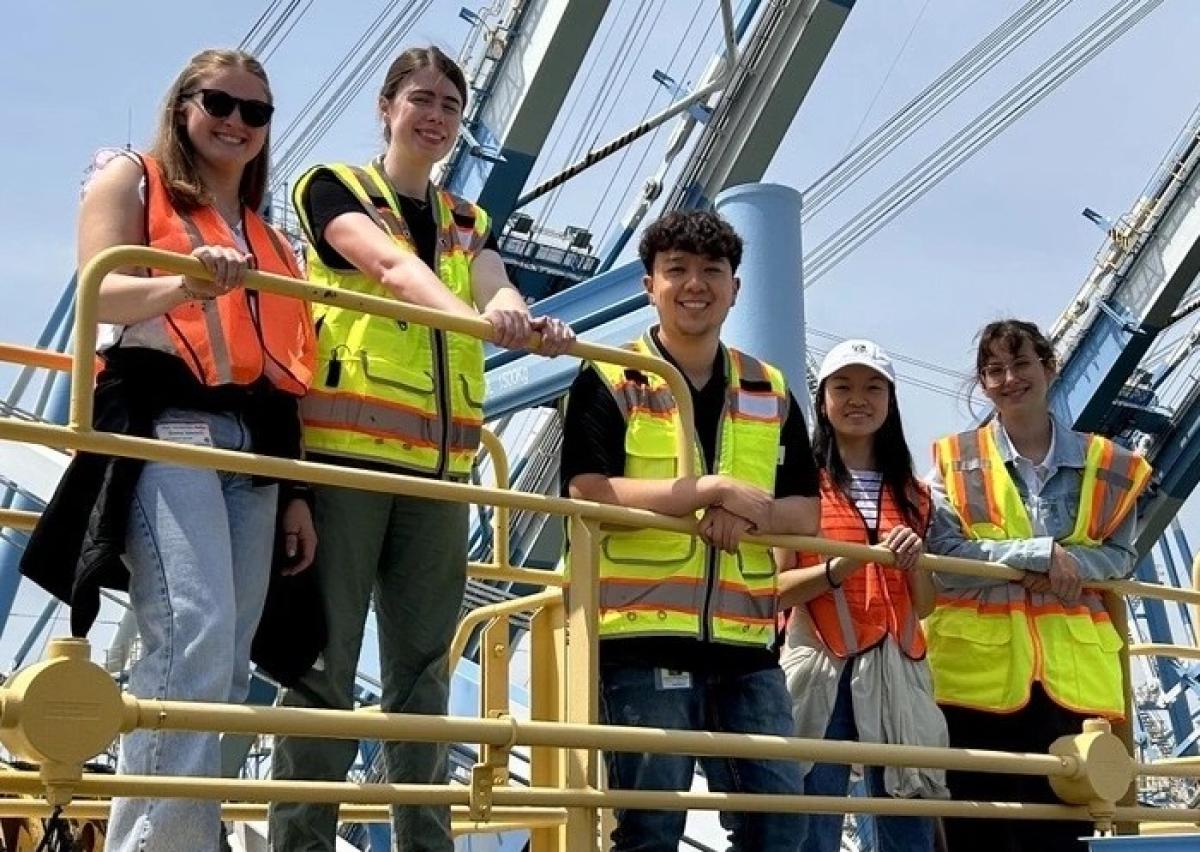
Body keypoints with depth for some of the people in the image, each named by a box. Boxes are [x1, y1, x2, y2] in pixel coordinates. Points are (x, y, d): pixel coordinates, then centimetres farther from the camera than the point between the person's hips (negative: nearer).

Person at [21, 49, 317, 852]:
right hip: (164, 425, -6)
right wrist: (187, 284, -29)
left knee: (230, 661, -1)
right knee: (194, 633, -24)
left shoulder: (268, 237, 26)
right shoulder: (130, 178, 12)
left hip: (254, 446, 6)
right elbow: (102, 294, -6)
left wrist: (297, 490, 11)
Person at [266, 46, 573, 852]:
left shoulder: (470, 221, 21)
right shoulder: (335, 187, 7)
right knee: (324, 658, -6)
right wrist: (473, 314, -35)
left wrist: (522, 319, -26)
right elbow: (391, 267, -15)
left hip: (438, 462, 5)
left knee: (424, 665, 7)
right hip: (344, 447, -5)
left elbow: (497, 287, -1)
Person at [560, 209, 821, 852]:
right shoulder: (609, 382, 1)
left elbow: (806, 515, 12)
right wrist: (715, 488, -15)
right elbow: (589, 496, -12)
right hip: (642, 637, -4)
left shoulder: (770, 392, 15)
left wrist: (750, 512, -11)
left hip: (746, 644, 5)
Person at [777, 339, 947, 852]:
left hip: (897, 675, 4)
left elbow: (925, 606, 15)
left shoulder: (912, 495, 17)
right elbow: (777, 589, -3)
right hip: (821, 673, -4)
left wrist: (914, 561, -6)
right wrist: (845, 566, -19)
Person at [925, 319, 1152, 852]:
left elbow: (1121, 555, 9)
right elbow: (943, 555, -7)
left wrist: (1071, 563, -12)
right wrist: (1042, 553, -14)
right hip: (976, 670, -1)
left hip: (1071, 670, 2)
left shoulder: (1106, 465, 9)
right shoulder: (955, 462, 3)